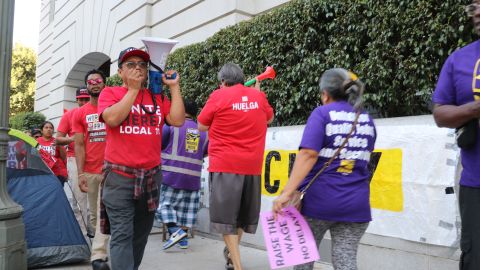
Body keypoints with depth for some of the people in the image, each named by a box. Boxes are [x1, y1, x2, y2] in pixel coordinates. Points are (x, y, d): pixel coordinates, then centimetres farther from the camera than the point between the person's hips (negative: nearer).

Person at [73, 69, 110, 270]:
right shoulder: (80, 113, 5)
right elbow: (79, 145, 1)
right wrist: (80, 174, -8)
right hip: (90, 171, 2)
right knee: (94, 214, 11)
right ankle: (100, 251, 26)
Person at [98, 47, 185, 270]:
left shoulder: (157, 97, 11)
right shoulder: (110, 93, 2)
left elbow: (177, 120, -3)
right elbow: (112, 119, -17)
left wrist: (174, 87, -1)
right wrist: (133, 89, -12)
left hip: (151, 176, 4)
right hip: (120, 176, -4)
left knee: (141, 234, 15)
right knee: (122, 235, -7)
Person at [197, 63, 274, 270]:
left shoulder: (219, 96, -4)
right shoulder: (258, 96, 7)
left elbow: (202, 126, 5)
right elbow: (269, 118, 26)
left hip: (225, 165, -4)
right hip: (252, 166, 5)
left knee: (226, 216, 1)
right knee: (242, 214, 20)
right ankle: (232, 253, 37)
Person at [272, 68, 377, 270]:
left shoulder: (322, 113, -6)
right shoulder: (367, 120, 11)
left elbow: (308, 154, -20)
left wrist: (287, 192, -24)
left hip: (319, 199, -4)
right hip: (356, 203, 4)